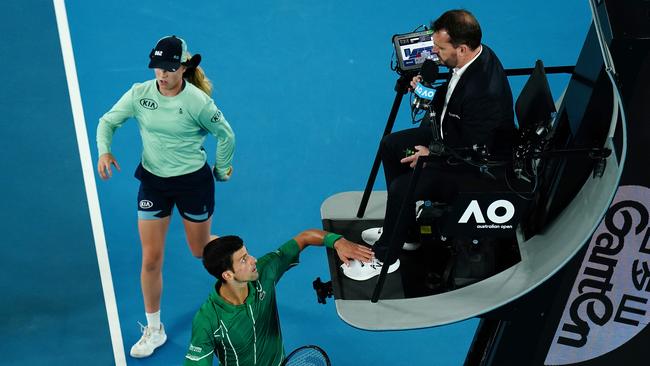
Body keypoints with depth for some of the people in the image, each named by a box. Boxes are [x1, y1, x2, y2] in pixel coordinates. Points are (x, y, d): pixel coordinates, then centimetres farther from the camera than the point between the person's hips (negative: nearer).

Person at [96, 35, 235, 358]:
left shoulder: (198, 101, -18)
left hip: (194, 182, -3)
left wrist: (222, 170, 6)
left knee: (201, 250, 16)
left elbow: (225, 135, -3)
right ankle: (154, 330, 21)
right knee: (151, 259, 4)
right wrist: (104, 150, -18)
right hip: (153, 181, 3)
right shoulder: (139, 94, -10)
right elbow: (108, 121, 1)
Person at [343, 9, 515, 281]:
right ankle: (403, 229, 23)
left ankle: (385, 256, 7)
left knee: (402, 187, -19)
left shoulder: (485, 91, -36)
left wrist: (432, 155, -16)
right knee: (390, 146, 11)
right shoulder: (473, 55, -8)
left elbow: (473, 152, -28)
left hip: (479, 166, -10)